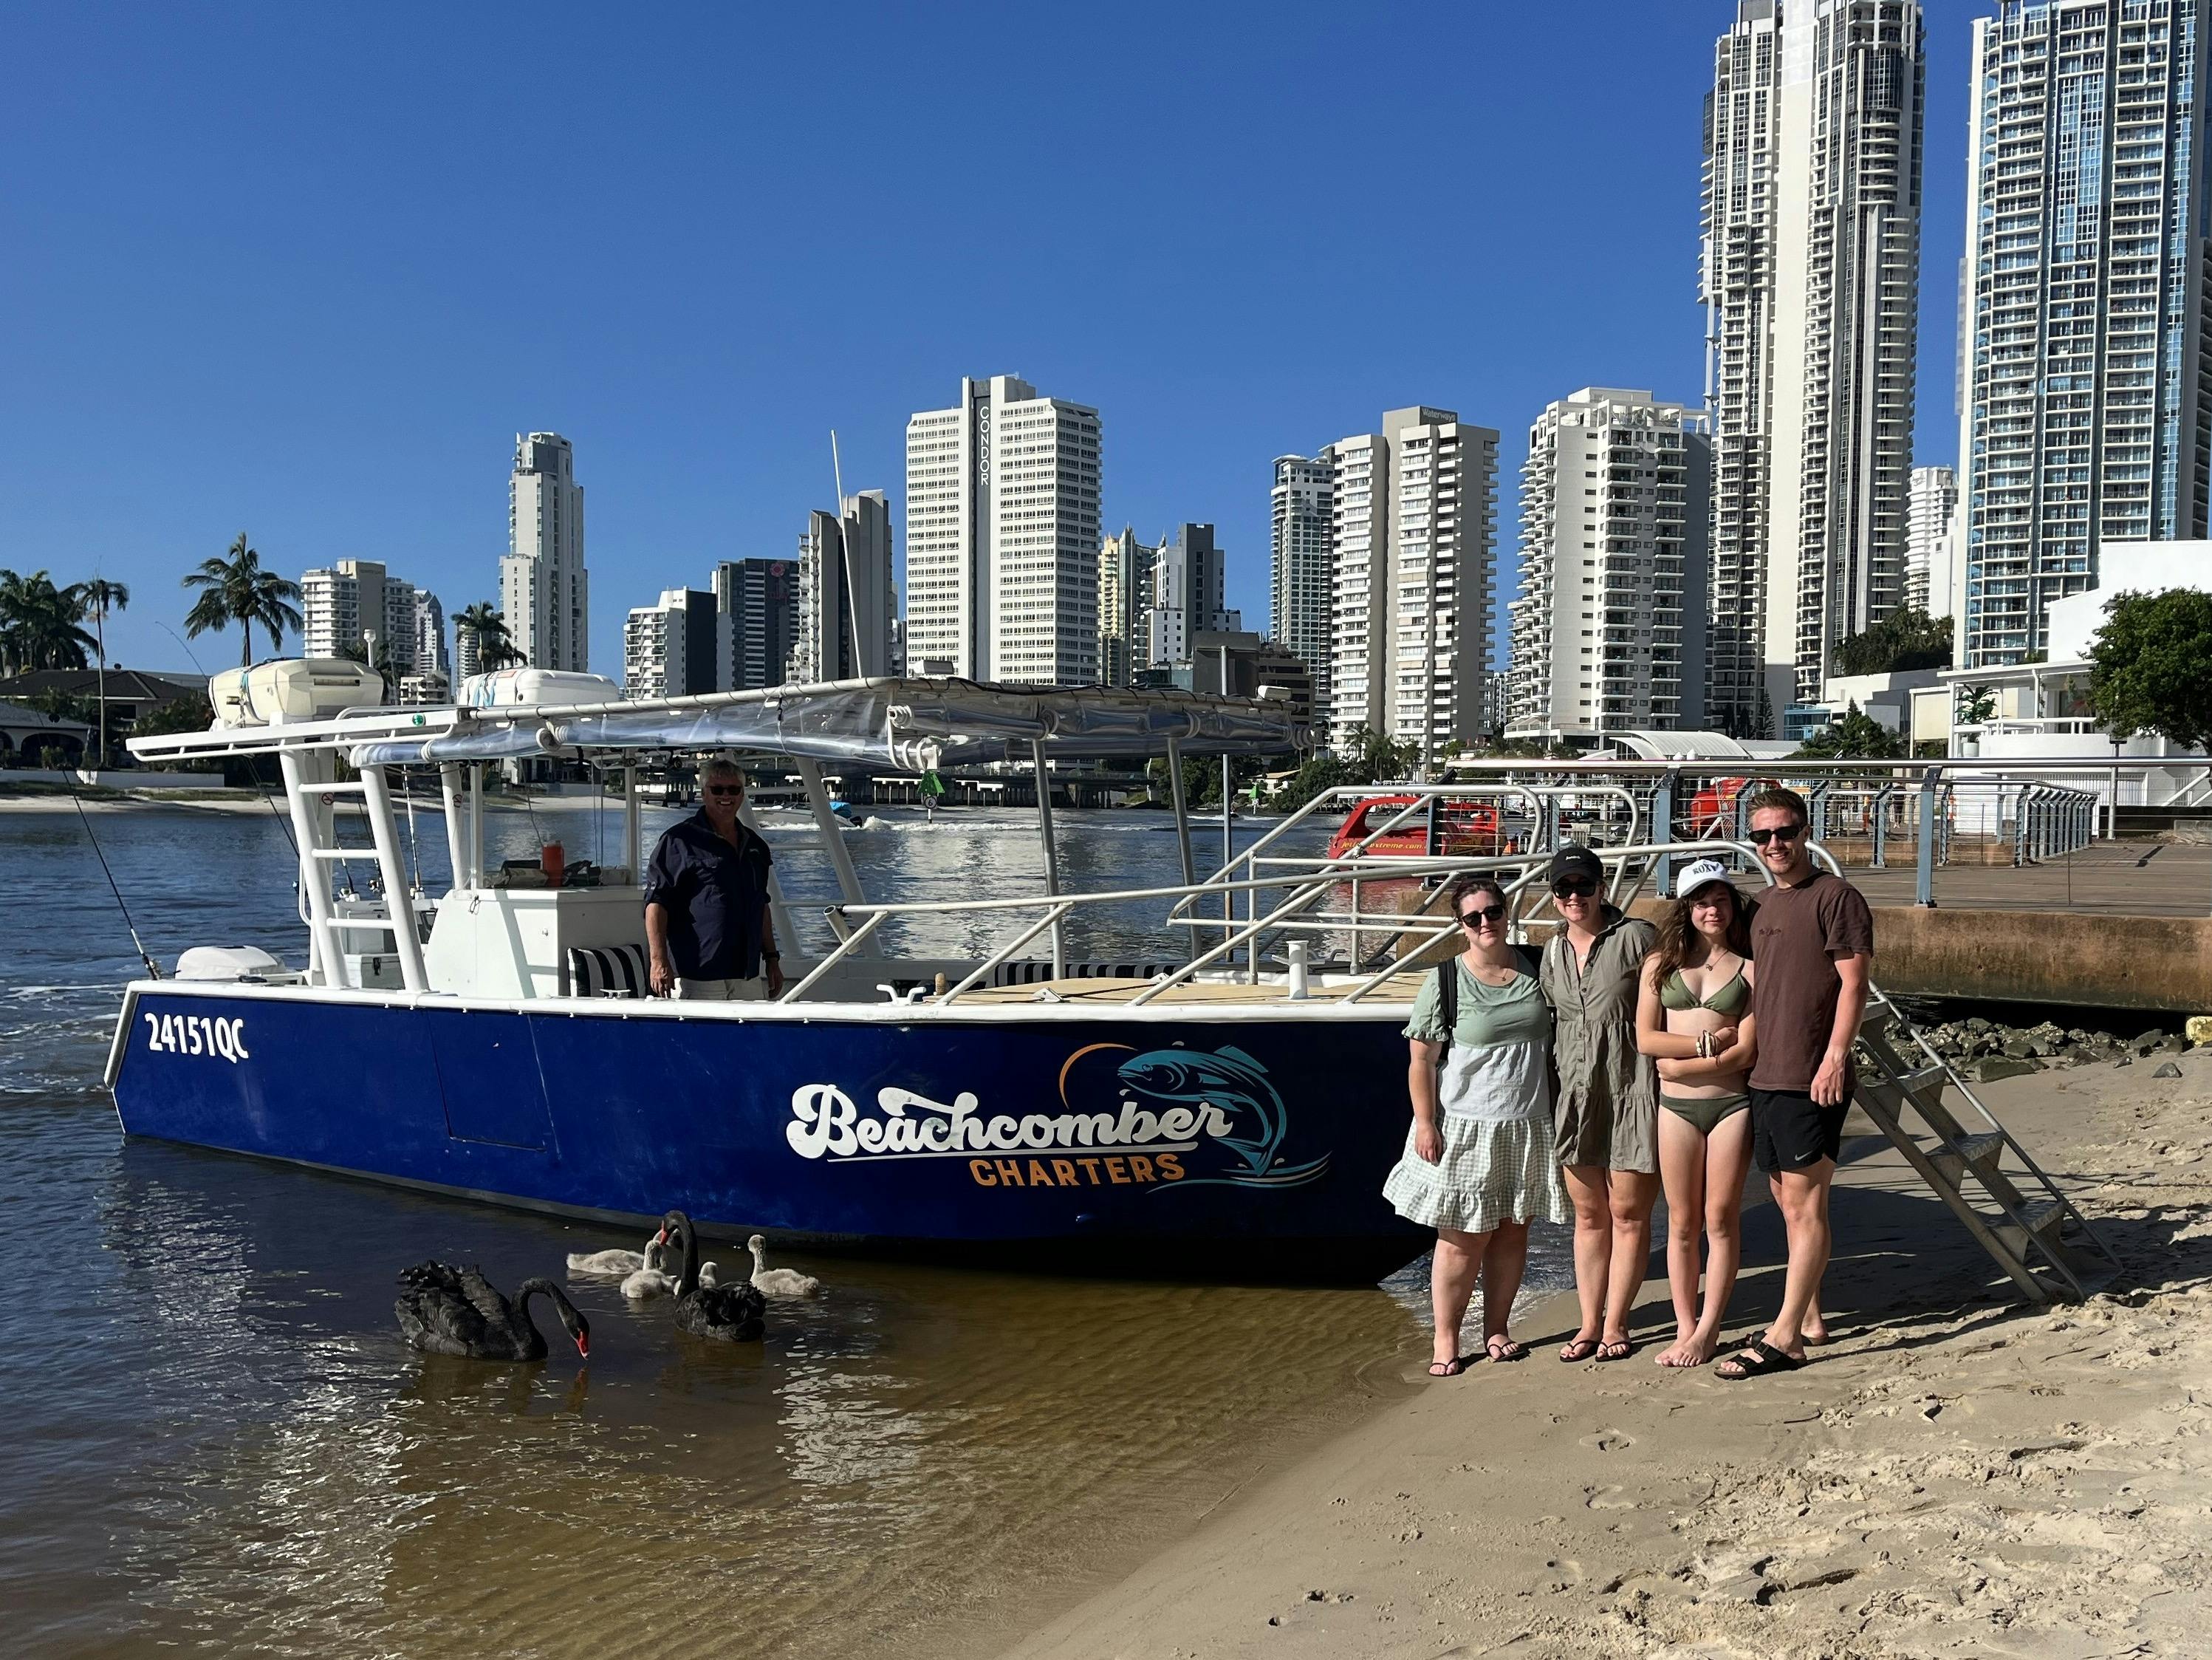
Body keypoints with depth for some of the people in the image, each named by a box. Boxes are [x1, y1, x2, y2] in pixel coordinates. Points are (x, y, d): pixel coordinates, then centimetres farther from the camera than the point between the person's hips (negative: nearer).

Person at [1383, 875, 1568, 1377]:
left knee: (1513, 1232, 11)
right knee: (1464, 1238, -1)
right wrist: (1425, 1124, -12)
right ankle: (1446, 1341, 12)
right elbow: (1421, 1060, -6)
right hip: (1464, 1129, -4)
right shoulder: (1444, 982, -7)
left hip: (1528, 1128, 4)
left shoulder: (1535, 969, 5)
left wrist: (1558, 1113, 12)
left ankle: (1496, 1330, 26)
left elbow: (1554, 1040, 15)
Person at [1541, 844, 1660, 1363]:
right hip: (1575, 1095, 5)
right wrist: (1551, 1091, 14)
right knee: (1588, 1215, 11)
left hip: (1632, 1092, -5)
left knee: (1628, 1214, 4)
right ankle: (1589, 1324, 20)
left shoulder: (1634, 937, -6)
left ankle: (1615, 1325, 15)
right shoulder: (1552, 952, 11)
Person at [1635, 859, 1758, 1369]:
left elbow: (1746, 1052, -6)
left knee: (1722, 1219, 3)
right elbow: (1645, 1038, -1)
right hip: (1676, 1106, 2)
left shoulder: (1749, 968, 1)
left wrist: (1680, 1065, -8)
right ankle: (1685, 1327, 15)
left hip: (1732, 1102, -1)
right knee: (1682, 1223, 6)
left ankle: (1708, 1329, 12)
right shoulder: (1661, 964, 6)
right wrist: (1707, 1043, -9)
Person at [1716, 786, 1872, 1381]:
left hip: (1812, 1079, -8)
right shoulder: (1765, 904, 17)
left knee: (1805, 1203, -4)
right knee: (1788, 1201, 15)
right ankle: (1809, 1317, 27)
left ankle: (1784, 1337, -1)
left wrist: (1835, 1055, -20)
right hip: (1765, 1075, 8)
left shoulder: (1835, 897, -8)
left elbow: (1853, 981, -13)